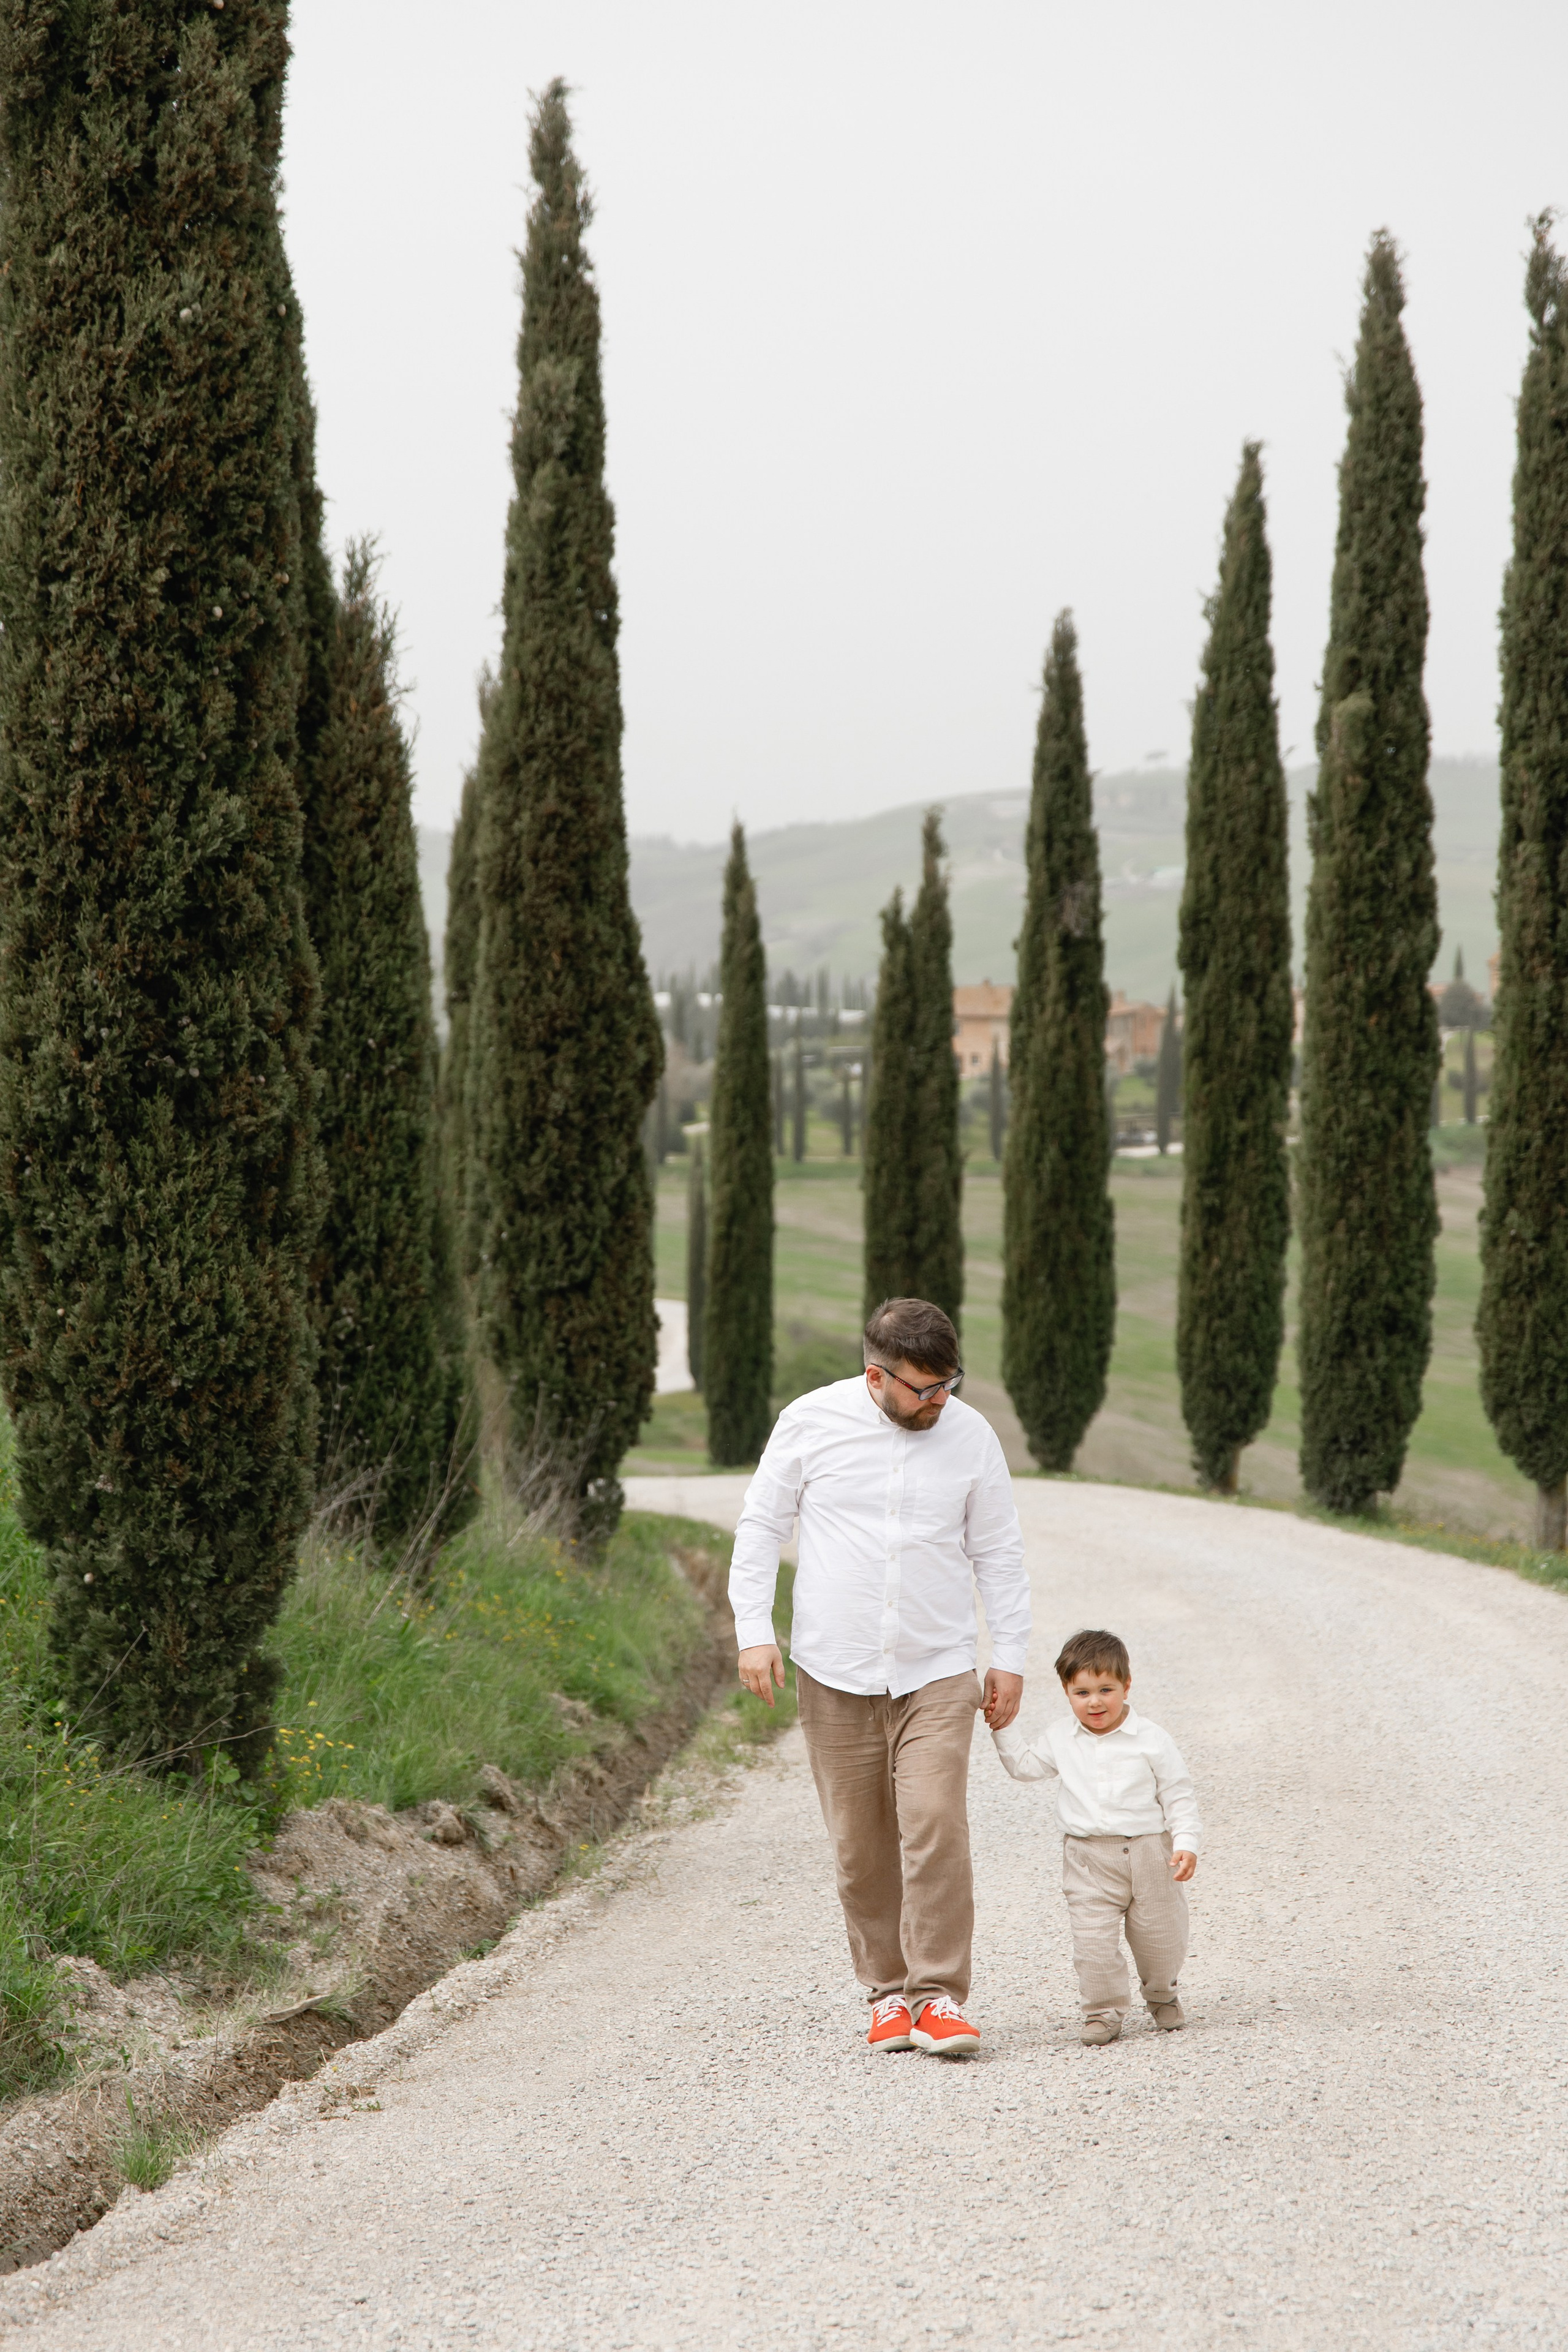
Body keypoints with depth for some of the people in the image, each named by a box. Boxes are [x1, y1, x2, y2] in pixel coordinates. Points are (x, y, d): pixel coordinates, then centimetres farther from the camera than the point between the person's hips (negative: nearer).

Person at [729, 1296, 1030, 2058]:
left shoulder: (970, 1436, 2)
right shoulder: (812, 1422, -2)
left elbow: (999, 1554, 10)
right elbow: (760, 1526, 5)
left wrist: (1011, 1656, 8)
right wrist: (754, 1631, -3)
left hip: (937, 1673, 0)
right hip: (834, 1675, 0)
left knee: (936, 1826, -14)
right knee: (860, 1845, 2)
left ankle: (939, 1998, -9)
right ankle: (888, 1991, 15)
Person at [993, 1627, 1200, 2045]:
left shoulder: (1151, 1740, -6)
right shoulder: (1060, 1738, 4)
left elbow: (1178, 1796, -2)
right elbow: (1026, 1765, 20)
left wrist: (1186, 1844, -11)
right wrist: (1004, 1728, 8)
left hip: (1148, 1853, -1)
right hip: (1089, 1861, 2)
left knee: (1159, 1937, 10)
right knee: (1093, 1940, -8)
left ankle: (1161, 1996, 36)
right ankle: (1104, 2011, 7)